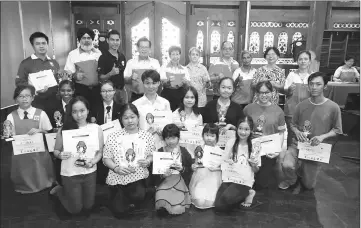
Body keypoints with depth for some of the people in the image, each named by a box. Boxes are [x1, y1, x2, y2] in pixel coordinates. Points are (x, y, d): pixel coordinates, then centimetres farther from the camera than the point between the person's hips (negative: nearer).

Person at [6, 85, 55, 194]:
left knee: (42, 182, 12)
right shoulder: (11, 117, -2)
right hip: (20, 155, 1)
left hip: (39, 153, -1)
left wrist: (39, 131, -20)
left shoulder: (41, 114, -5)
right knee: (24, 186, 15)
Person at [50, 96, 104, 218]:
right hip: (70, 173, -2)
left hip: (90, 172, 2)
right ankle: (58, 191, 37)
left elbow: (100, 152, -2)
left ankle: (68, 192, 46)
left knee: (88, 207, 19)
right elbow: (56, 150, 0)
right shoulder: (64, 130, -12)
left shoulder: (96, 128, -10)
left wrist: (92, 162, -20)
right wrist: (60, 155, -22)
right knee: (75, 209, 11)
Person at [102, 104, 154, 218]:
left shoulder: (146, 135, 0)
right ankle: (118, 198, 31)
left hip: (138, 175, 0)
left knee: (138, 196, -30)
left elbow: (152, 155, 9)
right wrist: (116, 168, -19)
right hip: (118, 177, 0)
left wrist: (147, 161, -13)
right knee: (119, 212, -5)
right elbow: (106, 158, -2)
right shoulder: (113, 136, -5)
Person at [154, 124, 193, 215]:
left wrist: (182, 169, -14)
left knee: (177, 208, -19)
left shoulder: (184, 152, 5)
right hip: (164, 180, 0)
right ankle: (163, 206, 2)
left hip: (179, 179, 1)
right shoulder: (159, 152, 4)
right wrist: (163, 174, -18)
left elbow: (189, 170, 6)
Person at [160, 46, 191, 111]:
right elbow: (162, 81, -7)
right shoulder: (164, 67, 5)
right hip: (167, 94, -2)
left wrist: (185, 81, -19)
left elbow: (188, 83, 3)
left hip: (180, 95, 2)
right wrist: (168, 81, -28)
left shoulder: (184, 69, 12)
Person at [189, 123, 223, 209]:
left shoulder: (218, 150, 1)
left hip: (213, 177, -1)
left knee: (209, 201, -16)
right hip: (200, 177, 1)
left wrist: (216, 167, -18)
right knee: (200, 201, -16)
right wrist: (193, 166, -6)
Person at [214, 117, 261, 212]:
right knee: (218, 206, -17)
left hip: (245, 181, -3)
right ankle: (242, 196, 8)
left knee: (227, 197, -30)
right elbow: (223, 161, 9)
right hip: (229, 178, 3)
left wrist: (254, 165, -16)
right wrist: (227, 162, -13)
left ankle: (248, 194, 1)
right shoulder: (231, 143, 3)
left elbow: (256, 170, 6)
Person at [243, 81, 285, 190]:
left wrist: (278, 150, -12)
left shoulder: (278, 111, -2)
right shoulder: (248, 109, -2)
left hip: (269, 151, 0)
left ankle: (271, 169, 34)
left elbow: (281, 133, 1)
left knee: (262, 183, 4)